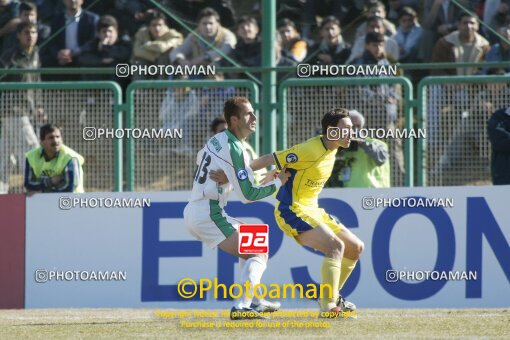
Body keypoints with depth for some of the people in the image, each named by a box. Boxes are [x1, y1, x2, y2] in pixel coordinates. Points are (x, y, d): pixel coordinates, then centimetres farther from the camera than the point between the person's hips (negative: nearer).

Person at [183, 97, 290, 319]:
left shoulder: (217, 140, 12)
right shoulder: (235, 149, -16)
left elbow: (200, 158, 34)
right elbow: (248, 194, -17)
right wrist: (278, 183, -5)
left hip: (192, 211, 10)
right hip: (209, 214, -10)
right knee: (258, 254, -12)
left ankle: (253, 301, 27)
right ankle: (241, 307, -25)